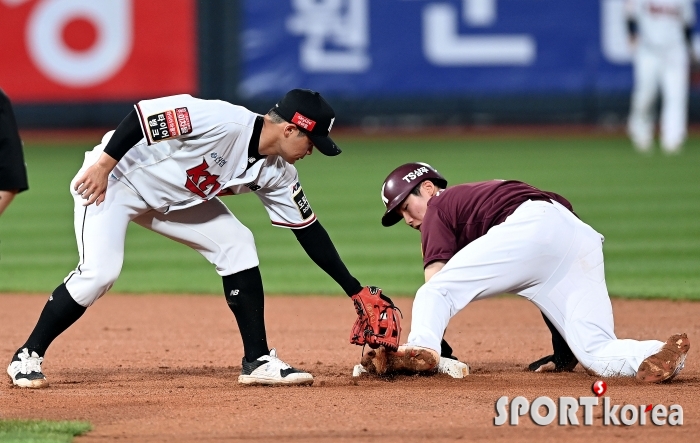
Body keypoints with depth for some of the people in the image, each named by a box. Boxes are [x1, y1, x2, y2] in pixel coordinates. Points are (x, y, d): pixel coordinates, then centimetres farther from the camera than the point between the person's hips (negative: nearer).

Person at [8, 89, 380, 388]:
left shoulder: (277, 174, -6)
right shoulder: (224, 122, -31)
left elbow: (308, 231, 2)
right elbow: (144, 114, -31)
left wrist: (354, 289, 2)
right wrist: (103, 164, -30)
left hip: (171, 199, 8)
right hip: (114, 180, -8)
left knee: (237, 245, -2)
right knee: (99, 273, -21)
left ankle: (258, 361, 1)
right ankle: (27, 356, -5)